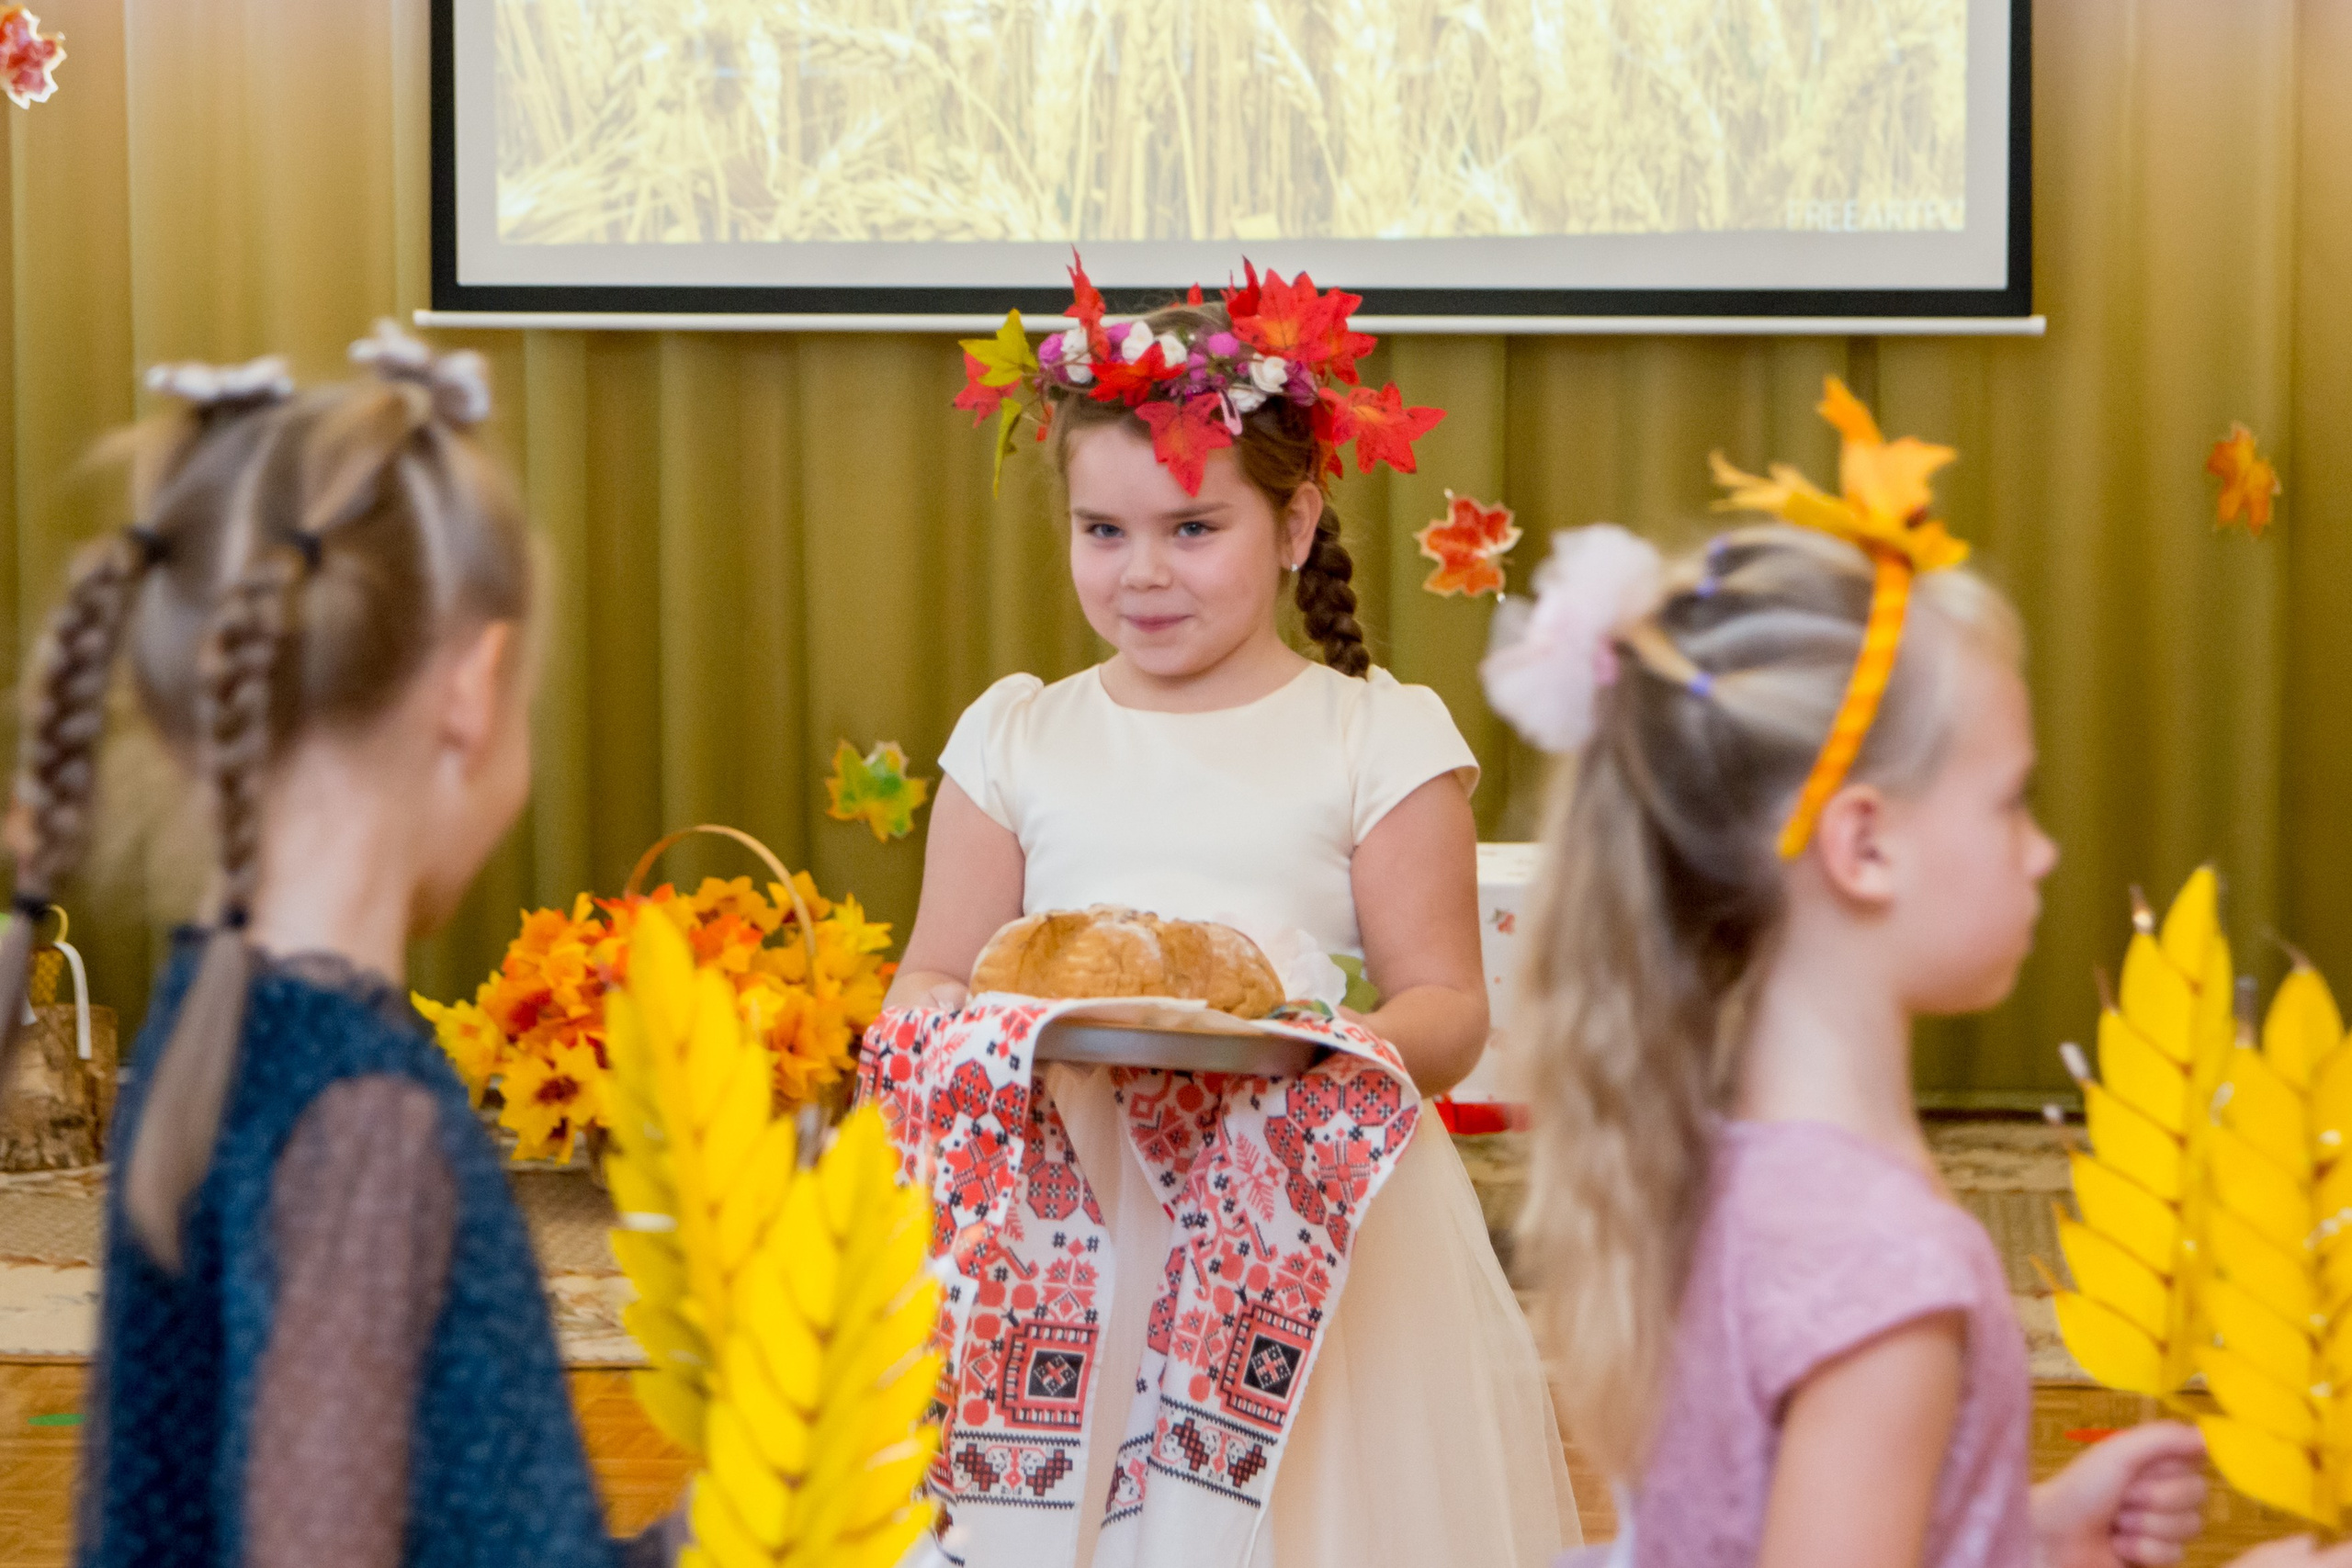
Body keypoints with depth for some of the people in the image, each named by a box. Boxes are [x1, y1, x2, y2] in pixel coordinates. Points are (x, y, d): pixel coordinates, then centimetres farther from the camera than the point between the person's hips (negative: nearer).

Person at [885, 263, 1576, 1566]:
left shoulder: (1381, 738, 3)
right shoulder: (1014, 740, 11)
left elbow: (1449, 1008, -1)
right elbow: (932, 982, 10)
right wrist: (932, 1024, -14)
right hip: (1070, 1228, 2)